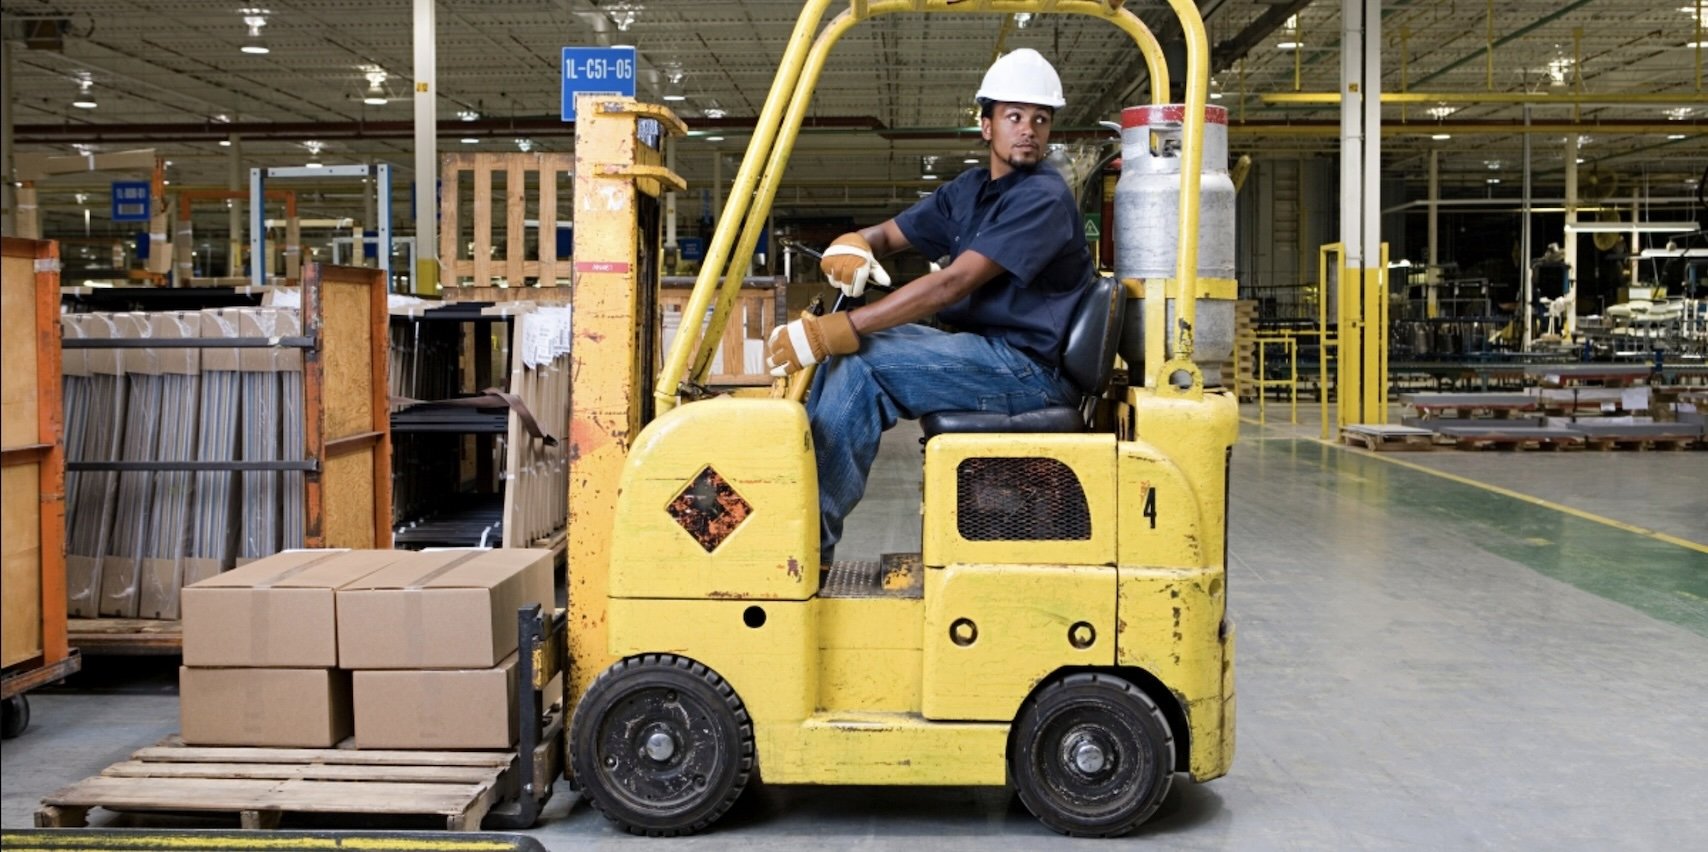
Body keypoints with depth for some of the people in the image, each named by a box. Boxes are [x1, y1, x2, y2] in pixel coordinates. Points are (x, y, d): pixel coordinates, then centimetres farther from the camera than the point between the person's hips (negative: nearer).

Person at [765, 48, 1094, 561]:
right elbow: (886, 235, 18)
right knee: (848, 347, 1)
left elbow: (952, 284, -23)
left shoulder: (1043, 198, -14)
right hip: (982, 353, 9)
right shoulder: (970, 191, 14)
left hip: (1028, 367, -9)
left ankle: (810, 542, -15)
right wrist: (851, 246, -10)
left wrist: (835, 331, -27)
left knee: (861, 360, -20)